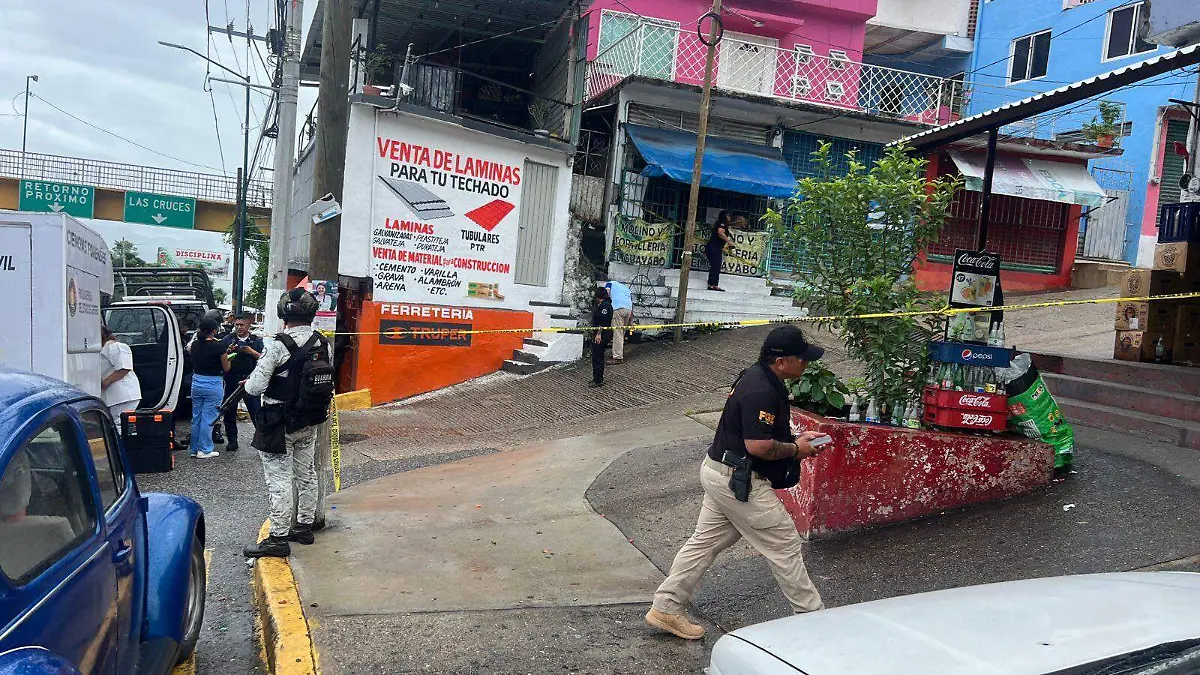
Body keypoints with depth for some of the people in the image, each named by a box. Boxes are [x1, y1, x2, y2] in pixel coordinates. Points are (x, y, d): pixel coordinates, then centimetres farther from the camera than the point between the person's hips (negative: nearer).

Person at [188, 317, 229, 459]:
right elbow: (226, 368, -7)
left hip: (196, 381, 6)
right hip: (213, 383, -5)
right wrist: (226, 356, 10)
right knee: (208, 418, 2)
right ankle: (204, 450, 7)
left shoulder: (195, 344, 0)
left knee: (196, 417, 15)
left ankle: (194, 448, 23)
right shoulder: (219, 346, -15)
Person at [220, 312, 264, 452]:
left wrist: (253, 352, -15)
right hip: (232, 382, 2)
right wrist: (228, 352, -12)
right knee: (229, 412, 6)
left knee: (256, 411, -4)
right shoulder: (228, 339, 9)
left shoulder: (257, 341, 7)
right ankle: (232, 440, 17)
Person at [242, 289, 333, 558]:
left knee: (279, 480, 0)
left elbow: (256, 387, -20)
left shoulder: (278, 346, -21)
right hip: (310, 424, 7)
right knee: (307, 475, 18)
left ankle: (279, 538, 4)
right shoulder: (324, 344, -2)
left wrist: (248, 383, 2)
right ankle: (304, 526, 31)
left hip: (279, 424, -7)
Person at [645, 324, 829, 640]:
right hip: (739, 480, -10)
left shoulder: (757, 377, 10)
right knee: (784, 544, 3)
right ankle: (811, 615, 18)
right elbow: (758, 445, -27)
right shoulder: (762, 391, -24)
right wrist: (795, 450, -11)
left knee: (705, 541, 14)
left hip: (718, 472, 10)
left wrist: (794, 439, 13)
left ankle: (666, 608, 20)